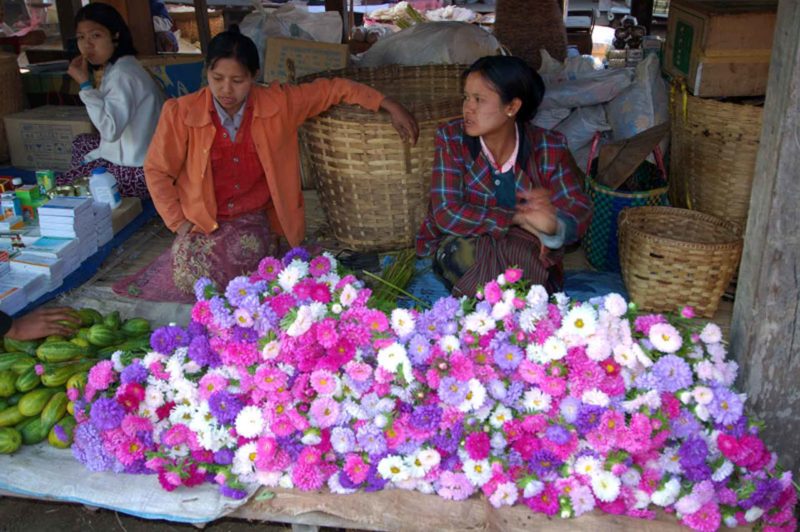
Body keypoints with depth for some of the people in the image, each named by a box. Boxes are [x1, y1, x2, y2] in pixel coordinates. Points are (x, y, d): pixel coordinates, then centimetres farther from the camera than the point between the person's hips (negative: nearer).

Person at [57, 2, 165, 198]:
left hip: (137, 171, -10)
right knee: (81, 143, 32)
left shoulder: (122, 74, -21)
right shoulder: (117, 67, 9)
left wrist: (85, 85, -26)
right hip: (133, 155, 10)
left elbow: (110, 130, -34)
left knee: (58, 187, 0)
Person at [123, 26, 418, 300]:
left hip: (256, 221, 1)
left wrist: (389, 106, -4)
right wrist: (178, 221, -6)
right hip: (202, 224, 0)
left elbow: (333, 88, 2)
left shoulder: (278, 104, -7)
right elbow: (157, 171, 1)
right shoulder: (181, 112, -10)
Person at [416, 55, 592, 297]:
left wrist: (553, 224, -36)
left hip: (527, 253, 2)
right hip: (460, 247, -1)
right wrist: (518, 218, -27)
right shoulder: (451, 139, -11)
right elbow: (447, 214, -20)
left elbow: (580, 210, -11)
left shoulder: (548, 147, -8)